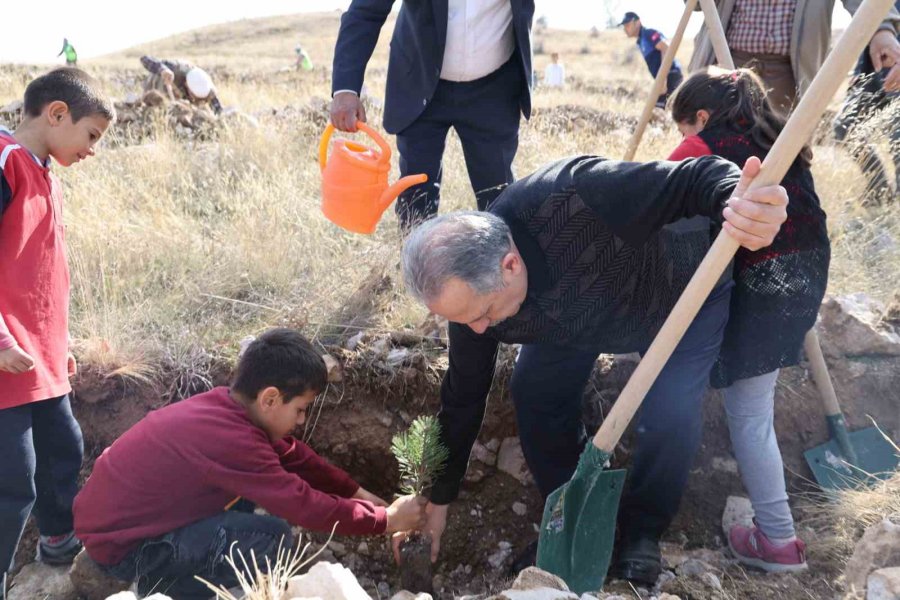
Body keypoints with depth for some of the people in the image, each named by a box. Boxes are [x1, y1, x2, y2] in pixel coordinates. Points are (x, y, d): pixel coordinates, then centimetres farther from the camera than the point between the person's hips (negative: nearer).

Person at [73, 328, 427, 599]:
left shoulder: (225, 405, -3)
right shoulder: (233, 440, -29)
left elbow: (291, 455, 8)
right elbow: (306, 506, -25)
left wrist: (357, 493, 7)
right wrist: (385, 520, -13)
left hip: (114, 514, 9)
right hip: (119, 545, -9)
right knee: (271, 538, -20)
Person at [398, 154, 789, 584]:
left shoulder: (575, 197, -46)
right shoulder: (472, 291, -25)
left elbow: (694, 178, -41)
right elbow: (463, 399, -12)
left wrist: (735, 200, -67)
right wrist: (438, 499, -4)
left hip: (686, 292, -4)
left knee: (671, 410, -18)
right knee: (534, 394, -9)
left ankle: (642, 531, 9)